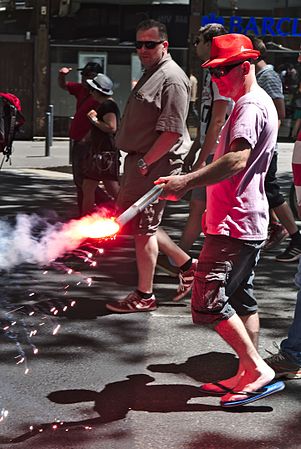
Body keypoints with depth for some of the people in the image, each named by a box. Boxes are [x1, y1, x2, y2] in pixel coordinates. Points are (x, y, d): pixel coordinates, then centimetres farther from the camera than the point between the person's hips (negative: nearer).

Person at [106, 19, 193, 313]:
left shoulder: (172, 79, -15)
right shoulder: (149, 75, 17)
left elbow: (172, 132, -22)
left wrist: (144, 163, -20)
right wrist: (135, 162, 18)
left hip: (156, 164, -11)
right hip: (139, 160, 11)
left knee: (143, 228, -3)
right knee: (129, 218, 17)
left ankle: (144, 296, 11)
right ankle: (186, 264, 27)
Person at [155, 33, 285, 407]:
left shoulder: (251, 106, -15)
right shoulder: (253, 104, 19)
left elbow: (237, 160, -32)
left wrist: (187, 182, -39)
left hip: (235, 225, -11)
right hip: (246, 222, 11)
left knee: (208, 300, -12)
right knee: (240, 299, 14)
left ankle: (258, 370, -8)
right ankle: (246, 375, 21)